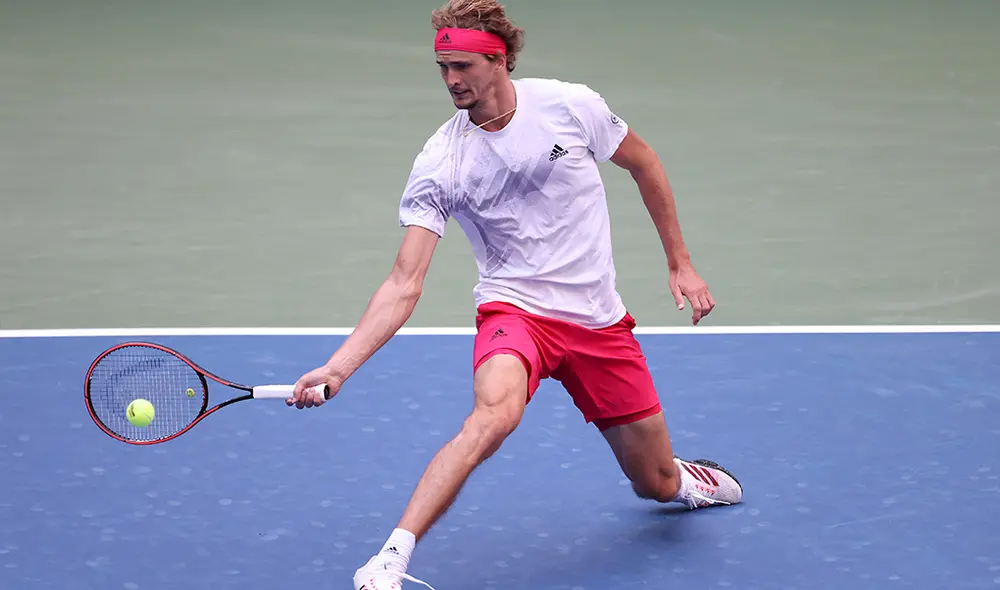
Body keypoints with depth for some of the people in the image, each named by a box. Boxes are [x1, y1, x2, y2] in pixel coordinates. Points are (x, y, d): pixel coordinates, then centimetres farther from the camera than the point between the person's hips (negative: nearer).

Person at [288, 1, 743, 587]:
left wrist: (681, 263, 10)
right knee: (494, 411, -37)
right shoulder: (438, 165, -11)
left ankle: (678, 477, 48)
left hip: (600, 319, 2)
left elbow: (644, 164, 9)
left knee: (656, 483, 8)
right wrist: (337, 367, -26)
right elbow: (404, 285, -14)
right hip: (515, 309, -2)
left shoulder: (571, 105, -9)